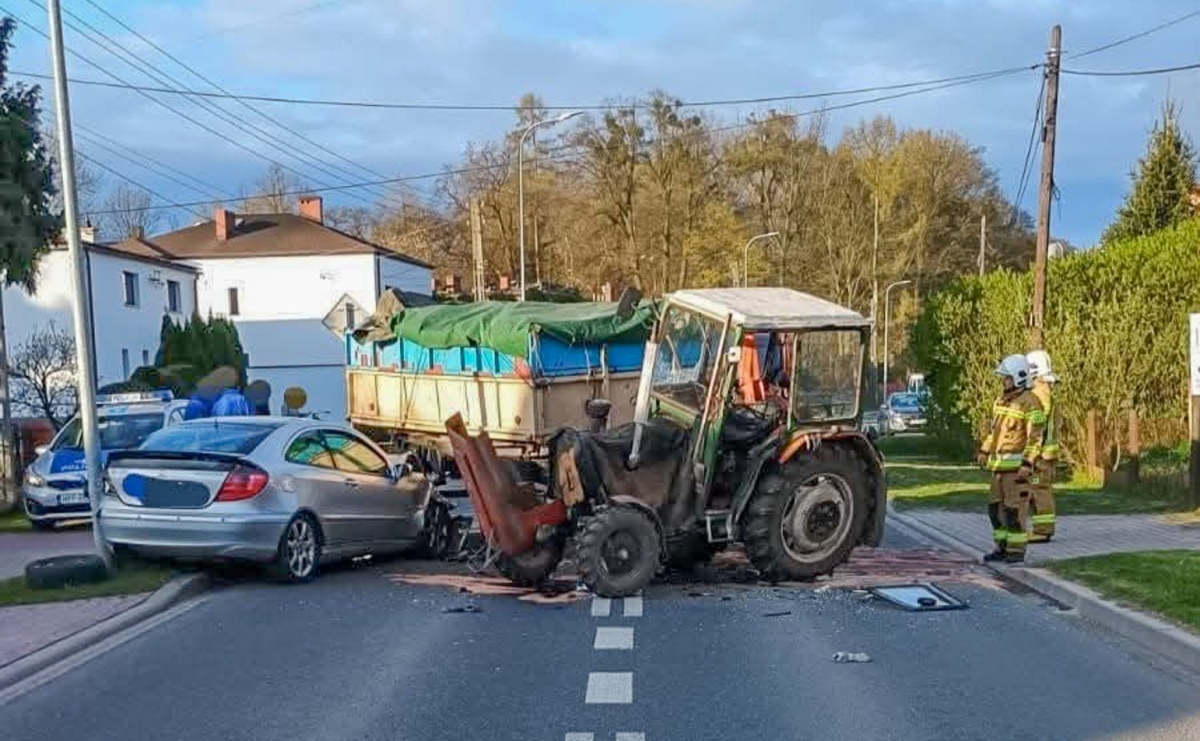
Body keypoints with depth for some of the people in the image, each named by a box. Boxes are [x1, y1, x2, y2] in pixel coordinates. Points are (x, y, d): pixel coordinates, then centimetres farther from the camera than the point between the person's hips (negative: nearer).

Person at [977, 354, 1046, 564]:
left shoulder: (1030, 403, -13)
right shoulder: (1002, 400, 13)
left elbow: (1035, 437, -16)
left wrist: (1028, 464, -21)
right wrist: (984, 451, 18)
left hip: (1017, 464, -8)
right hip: (999, 464, 8)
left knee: (1015, 508, -6)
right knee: (996, 506, 10)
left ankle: (1017, 551, 2)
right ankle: (1002, 548, 18)